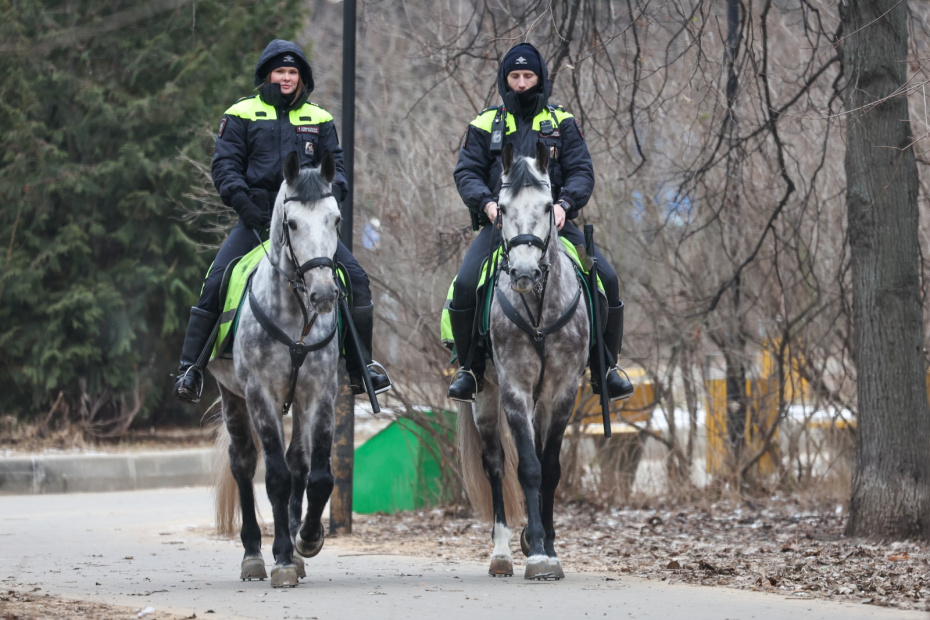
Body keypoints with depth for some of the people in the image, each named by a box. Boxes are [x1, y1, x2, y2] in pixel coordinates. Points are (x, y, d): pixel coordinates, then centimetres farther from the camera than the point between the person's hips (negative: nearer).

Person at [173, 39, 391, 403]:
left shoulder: (319, 119, 16)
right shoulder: (242, 115, 8)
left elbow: (335, 165, 14)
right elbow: (225, 165, 1)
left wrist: (329, 196, -8)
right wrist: (243, 203, -15)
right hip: (257, 219, -2)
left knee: (356, 280, -8)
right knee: (214, 284, -17)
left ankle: (361, 368, 2)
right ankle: (190, 369, -8)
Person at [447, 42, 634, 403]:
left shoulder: (562, 123, 12)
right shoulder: (485, 125, 12)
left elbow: (581, 171, 4)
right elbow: (466, 172, 5)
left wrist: (565, 203, -16)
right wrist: (487, 202, -15)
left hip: (554, 221, 1)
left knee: (606, 278, -17)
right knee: (465, 285, -24)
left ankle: (605, 366, -2)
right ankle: (469, 367, -4)